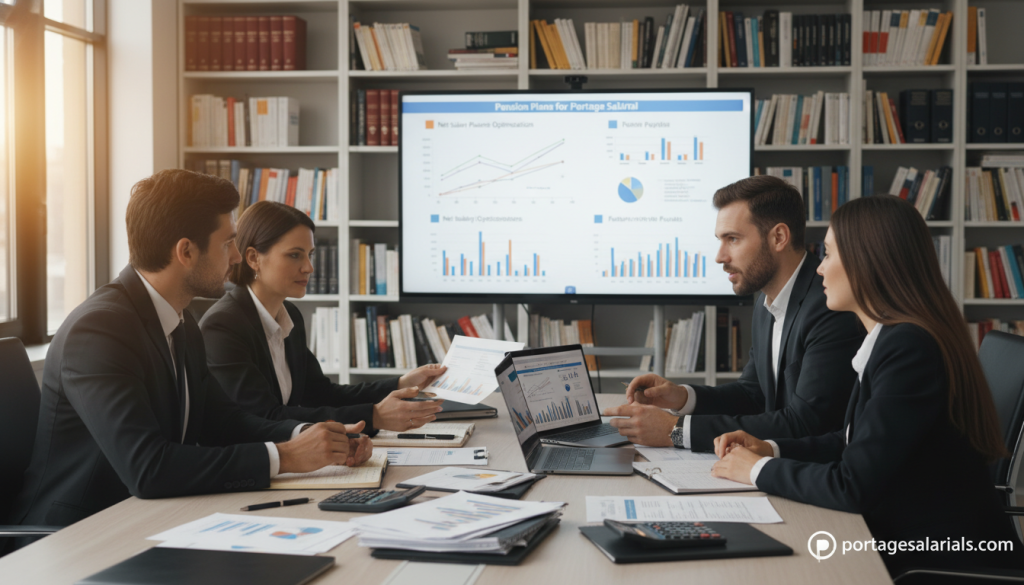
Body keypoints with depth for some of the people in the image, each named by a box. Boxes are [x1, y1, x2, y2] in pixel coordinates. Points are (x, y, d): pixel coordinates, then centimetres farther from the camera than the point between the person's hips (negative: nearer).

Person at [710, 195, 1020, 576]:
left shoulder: (909, 347, -23)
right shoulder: (894, 337, 8)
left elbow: (853, 486, -23)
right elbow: (858, 441, 18)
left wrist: (760, 470, -10)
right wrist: (772, 449, 6)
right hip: (904, 544, 8)